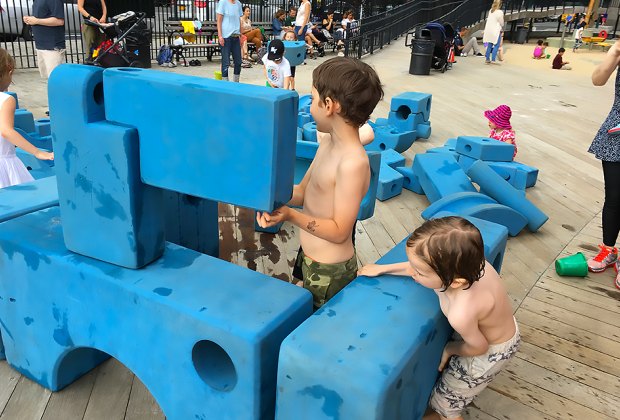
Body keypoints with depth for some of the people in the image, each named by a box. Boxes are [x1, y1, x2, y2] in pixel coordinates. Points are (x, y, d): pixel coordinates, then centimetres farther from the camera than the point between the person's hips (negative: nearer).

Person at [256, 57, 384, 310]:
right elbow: (304, 191, 7)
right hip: (309, 260, 9)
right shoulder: (328, 143, 0)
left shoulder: (353, 163, -29)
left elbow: (339, 231, -25)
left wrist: (290, 216, -30)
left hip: (330, 272, -8)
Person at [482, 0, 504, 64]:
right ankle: (493, 60, -6)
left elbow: (489, 20, 5)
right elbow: (501, 22, -5)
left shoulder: (490, 11, 3)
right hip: (496, 31, -6)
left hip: (489, 30, 6)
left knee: (489, 45, 12)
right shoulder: (500, 12, -14)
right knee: (496, 45, -1)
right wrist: (502, 29, 14)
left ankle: (487, 59, 13)